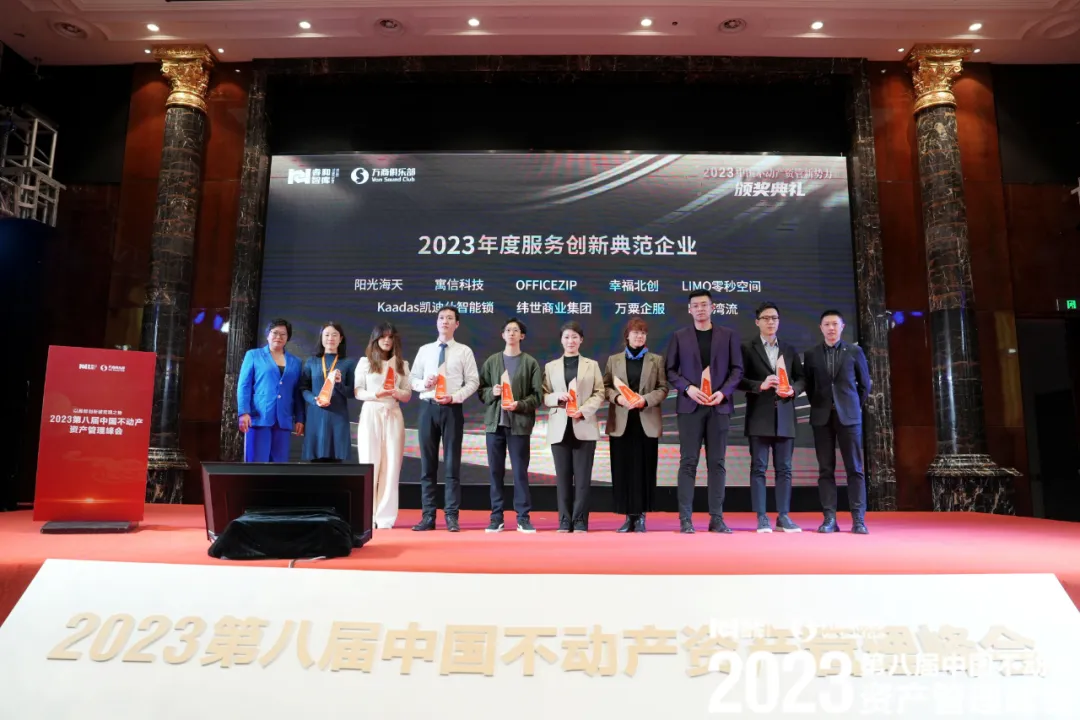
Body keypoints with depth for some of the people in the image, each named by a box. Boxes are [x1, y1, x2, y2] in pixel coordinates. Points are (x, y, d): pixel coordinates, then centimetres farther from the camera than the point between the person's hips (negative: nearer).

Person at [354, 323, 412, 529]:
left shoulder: (402, 364, 12)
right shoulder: (365, 361, 6)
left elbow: (408, 395, 9)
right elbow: (357, 392, 1)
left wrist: (397, 392, -12)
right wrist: (375, 394, -16)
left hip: (393, 416, 2)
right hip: (370, 414, -2)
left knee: (391, 465, -1)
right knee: (370, 464, -2)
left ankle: (385, 516, 4)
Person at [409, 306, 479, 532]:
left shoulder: (464, 351, 4)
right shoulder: (424, 350, 12)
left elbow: (473, 382, 0)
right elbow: (412, 379, 12)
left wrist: (454, 397, -13)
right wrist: (423, 384, -9)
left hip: (452, 409, -2)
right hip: (427, 408, 3)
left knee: (452, 464, 0)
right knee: (427, 464, 5)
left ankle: (451, 516, 6)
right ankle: (428, 516, 12)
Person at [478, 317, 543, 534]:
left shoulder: (530, 363, 4)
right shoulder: (491, 361, 11)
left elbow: (537, 395, -1)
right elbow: (481, 390, 9)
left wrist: (519, 405, -15)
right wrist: (492, 392, -11)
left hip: (520, 423, -2)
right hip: (495, 422, 2)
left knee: (520, 472, 0)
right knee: (496, 471, 5)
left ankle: (523, 518, 9)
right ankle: (496, 517, 13)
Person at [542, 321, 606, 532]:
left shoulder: (592, 365, 11)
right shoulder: (550, 367, 13)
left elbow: (599, 394, 3)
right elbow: (544, 396, 7)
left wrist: (583, 410, -12)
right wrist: (557, 397, -14)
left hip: (584, 427, -1)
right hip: (559, 428, 1)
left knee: (582, 477, -2)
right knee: (563, 477, 2)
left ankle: (580, 522, 3)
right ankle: (564, 521, 8)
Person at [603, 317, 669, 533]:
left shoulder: (656, 360, 9)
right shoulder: (613, 360, 11)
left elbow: (663, 388, 3)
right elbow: (605, 386, 7)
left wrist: (645, 400, -14)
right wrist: (617, 397, -12)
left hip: (647, 422, -1)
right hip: (621, 422, 1)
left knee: (644, 469, 1)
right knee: (623, 469, 1)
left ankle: (641, 516, 9)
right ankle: (629, 516, 9)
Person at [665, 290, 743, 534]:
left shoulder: (728, 335, 8)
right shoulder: (679, 336, 7)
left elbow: (737, 369, 5)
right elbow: (671, 370, 4)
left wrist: (723, 392, -10)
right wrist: (688, 388, -12)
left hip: (719, 406, 1)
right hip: (690, 406, -1)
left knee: (717, 463, 3)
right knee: (688, 462, -2)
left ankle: (716, 518, 8)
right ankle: (685, 518, 1)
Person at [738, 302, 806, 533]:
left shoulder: (790, 350, 16)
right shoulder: (747, 348, 3)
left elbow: (801, 378, 13)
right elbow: (739, 379, -4)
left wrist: (793, 390, -7)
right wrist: (760, 385, -19)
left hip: (784, 417, 4)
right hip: (759, 417, -3)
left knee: (784, 468, 5)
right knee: (758, 467, -2)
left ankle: (783, 517, 10)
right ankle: (761, 518, 2)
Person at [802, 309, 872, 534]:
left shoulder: (855, 351, 3)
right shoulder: (811, 354, 5)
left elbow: (865, 383, 10)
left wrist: (856, 406, 8)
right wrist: (817, 405, 9)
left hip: (849, 415, -1)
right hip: (822, 416, 1)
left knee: (854, 467, -2)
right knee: (826, 469, 1)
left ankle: (858, 519, 1)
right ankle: (829, 518, 3)